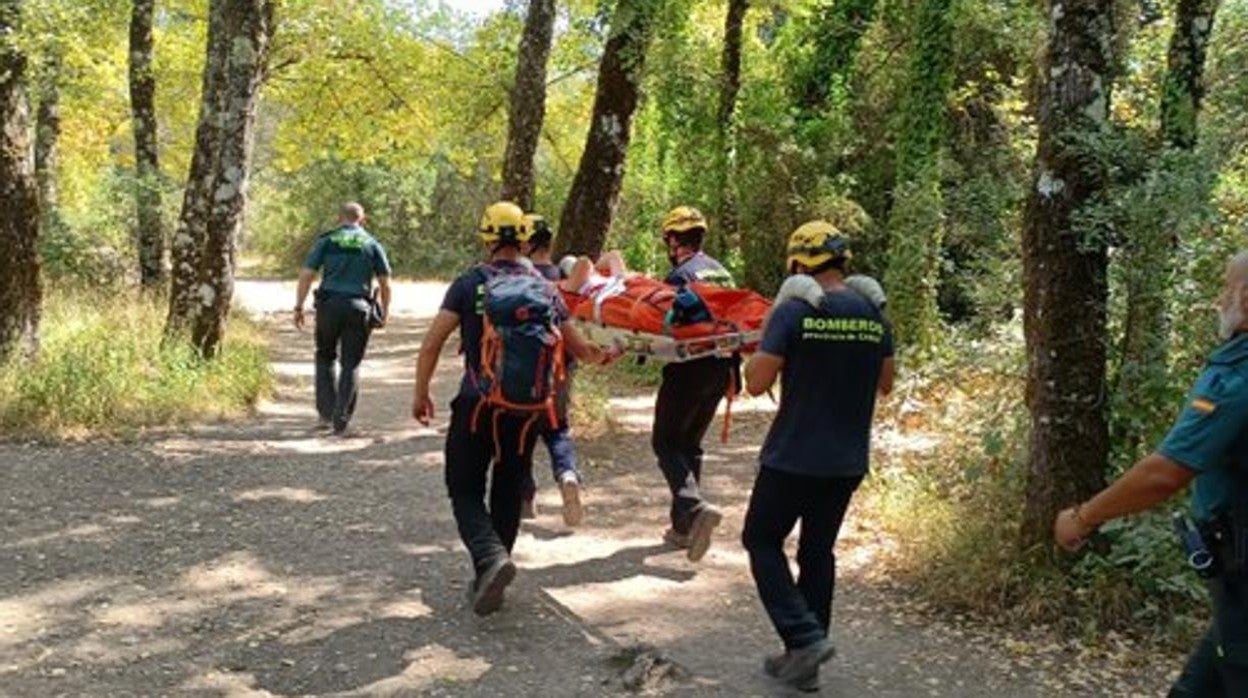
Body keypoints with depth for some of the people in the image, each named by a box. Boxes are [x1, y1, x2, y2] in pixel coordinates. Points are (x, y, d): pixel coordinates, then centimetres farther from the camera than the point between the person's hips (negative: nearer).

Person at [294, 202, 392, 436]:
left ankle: (326, 414, 12)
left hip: (329, 305, 0)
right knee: (351, 364, 6)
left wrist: (299, 307, 3)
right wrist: (385, 311, 17)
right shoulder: (372, 244, 8)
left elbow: (306, 274, 0)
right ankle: (341, 420, 0)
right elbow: (385, 282, 6)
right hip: (358, 308, 0)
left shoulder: (327, 241, 7)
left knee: (325, 357, 18)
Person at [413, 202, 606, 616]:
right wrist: (605, 354, 32)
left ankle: (491, 557, -19)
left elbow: (432, 343, -8)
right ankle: (489, 580, 21)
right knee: (508, 493, 16)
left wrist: (421, 393, 4)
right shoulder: (545, 289, 5)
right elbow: (579, 349, 11)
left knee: (465, 491, 6)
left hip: (477, 404, -3)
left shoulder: (470, 285, -4)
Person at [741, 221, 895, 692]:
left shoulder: (794, 311, -13)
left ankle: (806, 637, -3)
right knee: (818, 551, 16)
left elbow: (756, 383, -12)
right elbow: (885, 385, 15)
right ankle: (802, 661, 21)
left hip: (794, 457, -5)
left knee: (763, 541, 11)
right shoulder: (874, 315, 4)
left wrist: (768, 328, 1)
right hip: (848, 460, 6)